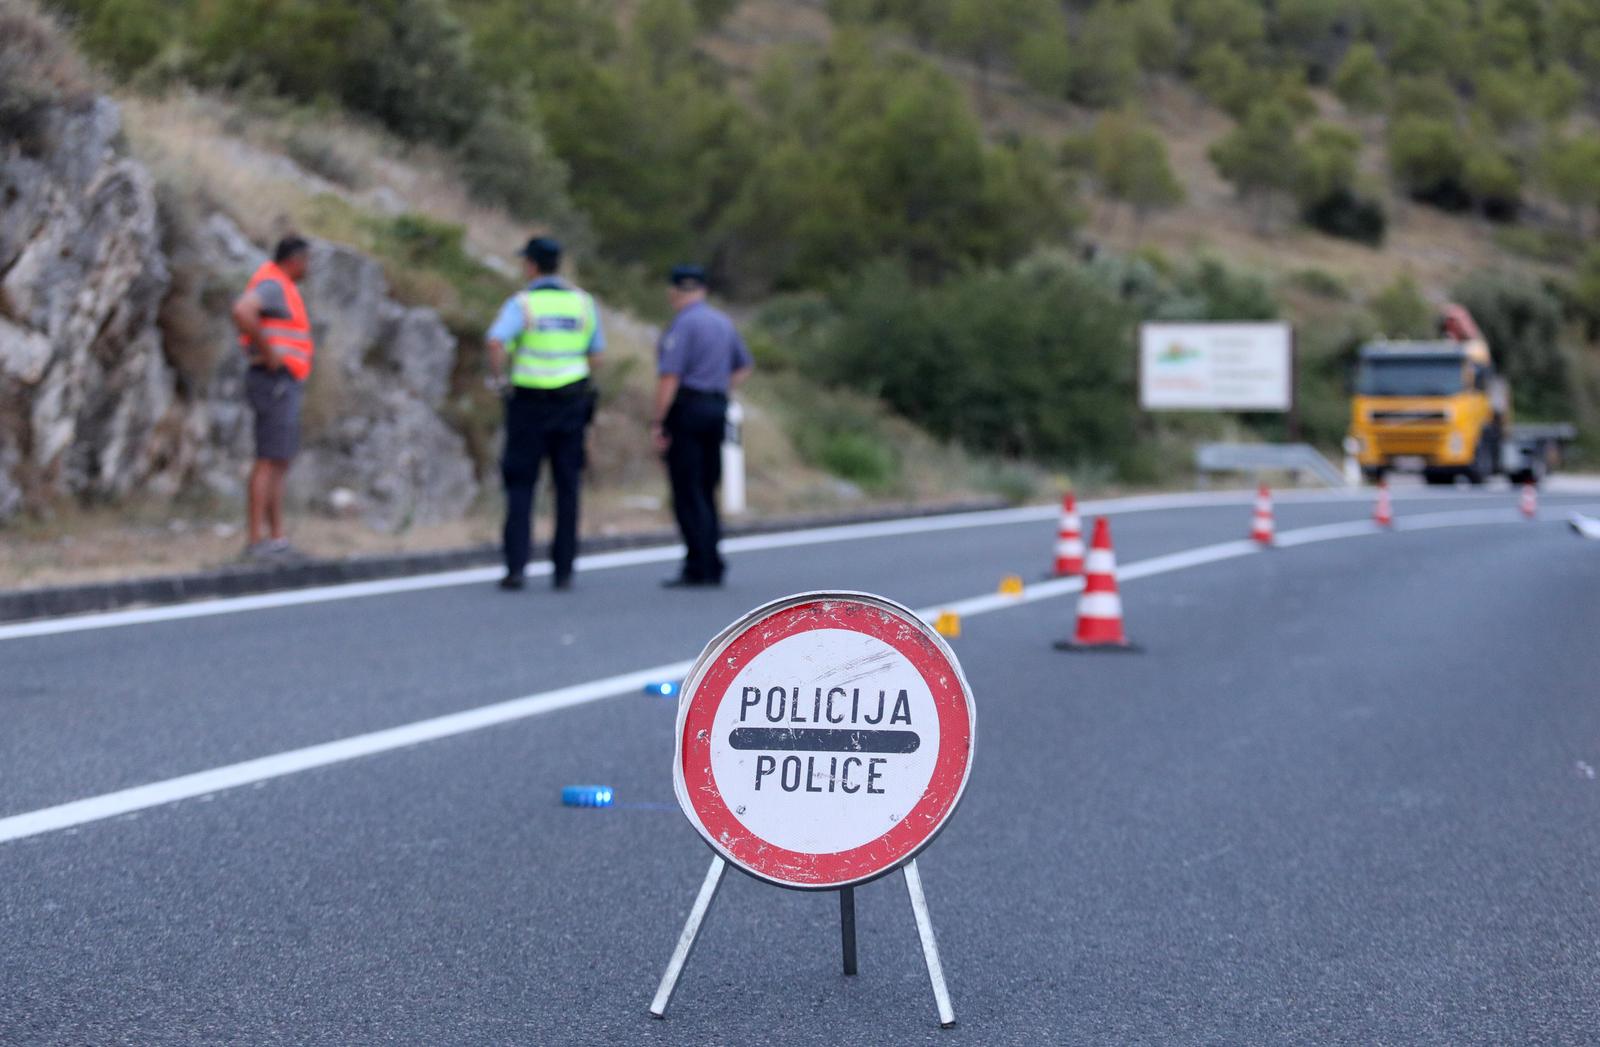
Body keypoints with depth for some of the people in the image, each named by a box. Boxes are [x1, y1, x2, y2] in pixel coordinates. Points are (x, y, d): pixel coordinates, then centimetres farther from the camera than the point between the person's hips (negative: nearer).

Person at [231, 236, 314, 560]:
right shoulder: (271, 285, -12)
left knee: (280, 464, 10)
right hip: (274, 384, -10)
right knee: (269, 463, -11)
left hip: (283, 388, 10)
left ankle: (277, 540, 11)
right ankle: (256, 541, -12)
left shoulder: (281, 289, 21)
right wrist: (269, 353, -24)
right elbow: (241, 311, -33)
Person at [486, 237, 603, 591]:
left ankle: (515, 566, -5)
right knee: (567, 488, 8)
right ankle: (563, 570, 7)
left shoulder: (521, 303, -8)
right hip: (572, 400, 3)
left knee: (520, 486, 5)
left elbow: (497, 341, -25)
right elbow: (595, 355, 8)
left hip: (529, 403, -3)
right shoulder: (582, 302, 4)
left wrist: (498, 377, -10)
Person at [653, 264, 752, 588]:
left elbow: (670, 377, -18)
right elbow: (744, 367, 26)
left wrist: (657, 422, -15)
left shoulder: (682, 324, -11)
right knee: (705, 493, 13)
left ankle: (699, 567, -8)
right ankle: (713, 567, 12)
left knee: (688, 495, -5)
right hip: (717, 409, 8)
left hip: (686, 408, -8)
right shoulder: (723, 322, 14)